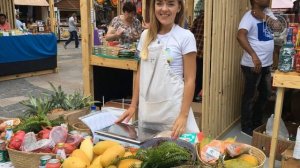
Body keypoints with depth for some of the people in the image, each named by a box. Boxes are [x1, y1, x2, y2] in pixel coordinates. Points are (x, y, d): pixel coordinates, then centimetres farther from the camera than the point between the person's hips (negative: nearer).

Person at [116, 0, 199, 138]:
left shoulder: (185, 37, -7)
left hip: (173, 109, -4)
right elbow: (140, 73, 12)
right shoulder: (146, 35, 7)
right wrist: (133, 105, 9)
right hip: (147, 109, 5)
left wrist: (183, 115, -15)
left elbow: (189, 80, -9)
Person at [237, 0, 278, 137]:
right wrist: (254, 56, -39)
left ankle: (257, 122, 38)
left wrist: (264, 17, -13)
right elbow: (240, 36, -31)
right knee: (250, 96, 4)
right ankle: (246, 127, 19)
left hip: (266, 64, 9)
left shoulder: (267, 12, 10)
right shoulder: (249, 16, -16)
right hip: (253, 65, -9)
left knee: (266, 94, 20)